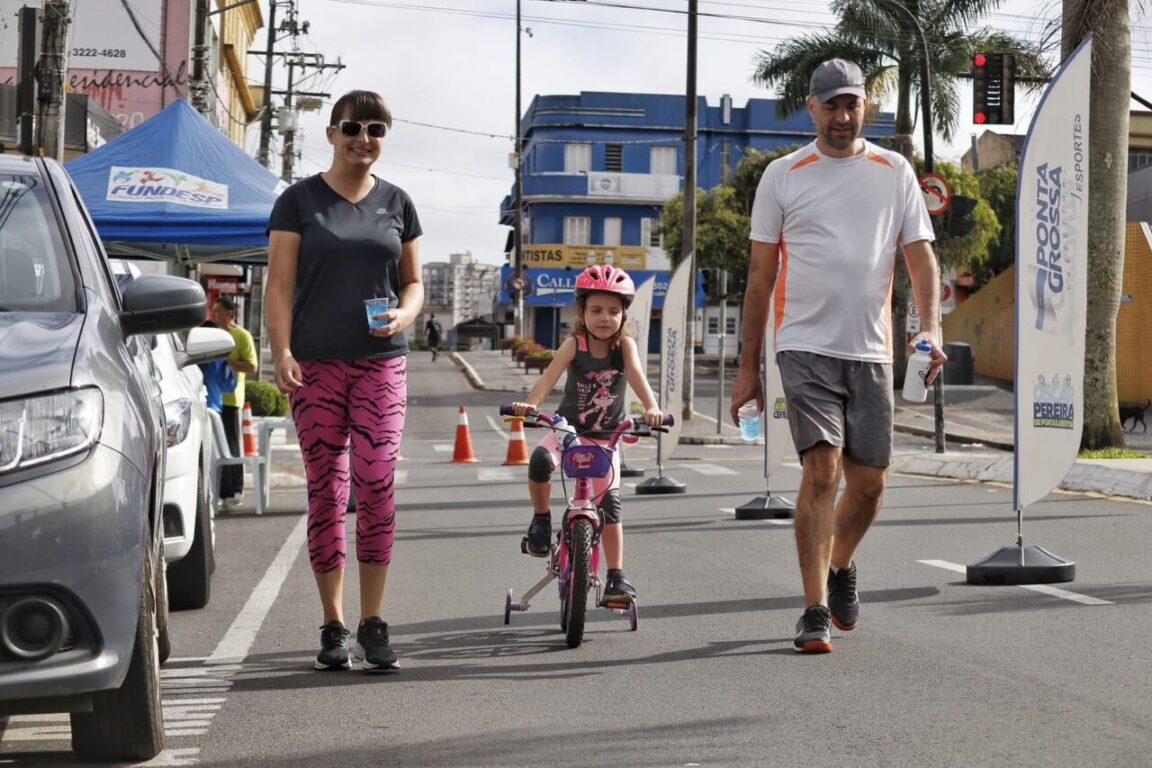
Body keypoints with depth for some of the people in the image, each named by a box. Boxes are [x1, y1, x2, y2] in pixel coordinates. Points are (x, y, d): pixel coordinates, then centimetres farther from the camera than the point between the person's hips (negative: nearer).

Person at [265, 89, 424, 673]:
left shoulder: (396, 203, 12)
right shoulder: (300, 200, 5)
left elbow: (413, 280, 17)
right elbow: (280, 284, 1)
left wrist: (405, 314, -5)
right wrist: (281, 352, -11)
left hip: (381, 362, 1)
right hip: (316, 365, -1)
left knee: (376, 485, -10)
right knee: (325, 492, 2)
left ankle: (373, 622, -3)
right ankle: (333, 625, 10)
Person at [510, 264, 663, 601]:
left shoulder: (625, 345, -12)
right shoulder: (574, 345, -14)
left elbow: (636, 376, -28)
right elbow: (549, 376, -28)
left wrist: (651, 407, -48)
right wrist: (530, 404, -47)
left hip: (605, 437, 1)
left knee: (610, 502, -7)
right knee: (539, 459, -31)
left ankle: (616, 576, 1)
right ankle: (541, 519, -6)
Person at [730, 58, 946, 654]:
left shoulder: (894, 172, 10)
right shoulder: (782, 176, 5)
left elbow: (920, 255, 7)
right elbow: (761, 275, 7)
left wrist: (930, 327, -11)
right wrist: (748, 367, 6)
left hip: (871, 350, 3)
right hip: (806, 346, -3)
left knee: (869, 483, 6)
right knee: (821, 471, -14)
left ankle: (839, 566, 36)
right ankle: (816, 613, -10)